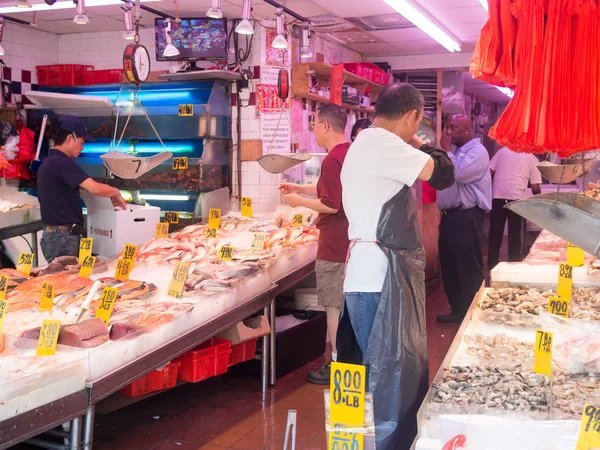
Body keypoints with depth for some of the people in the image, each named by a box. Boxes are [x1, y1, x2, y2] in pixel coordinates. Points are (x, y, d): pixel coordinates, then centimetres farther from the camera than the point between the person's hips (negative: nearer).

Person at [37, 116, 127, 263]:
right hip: (63, 236, -10)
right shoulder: (62, 163, -16)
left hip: (53, 234, 10)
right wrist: (116, 193, -5)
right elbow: (95, 188, -26)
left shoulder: (48, 163, 14)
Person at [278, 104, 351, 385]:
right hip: (350, 240, 10)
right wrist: (298, 188, 19)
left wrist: (298, 201, -10)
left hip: (335, 245, -10)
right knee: (347, 302, 18)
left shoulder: (333, 159, -20)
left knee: (334, 305, 0)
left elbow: (331, 204, -23)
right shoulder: (351, 153, 11)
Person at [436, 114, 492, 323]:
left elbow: (457, 172, -26)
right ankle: (457, 310, 24)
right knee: (449, 267, 14)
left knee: (468, 269, -2)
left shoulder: (477, 151, -10)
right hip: (450, 216, 9)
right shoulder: (456, 152, 19)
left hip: (466, 218, -9)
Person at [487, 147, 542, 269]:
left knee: (495, 235, 11)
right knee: (516, 237, 8)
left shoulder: (503, 150, 15)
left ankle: (492, 267, 17)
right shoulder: (532, 159, 10)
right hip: (516, 198, -2)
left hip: (497, 197, 2)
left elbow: (489, 172, 8)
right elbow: (535, 188, 5)